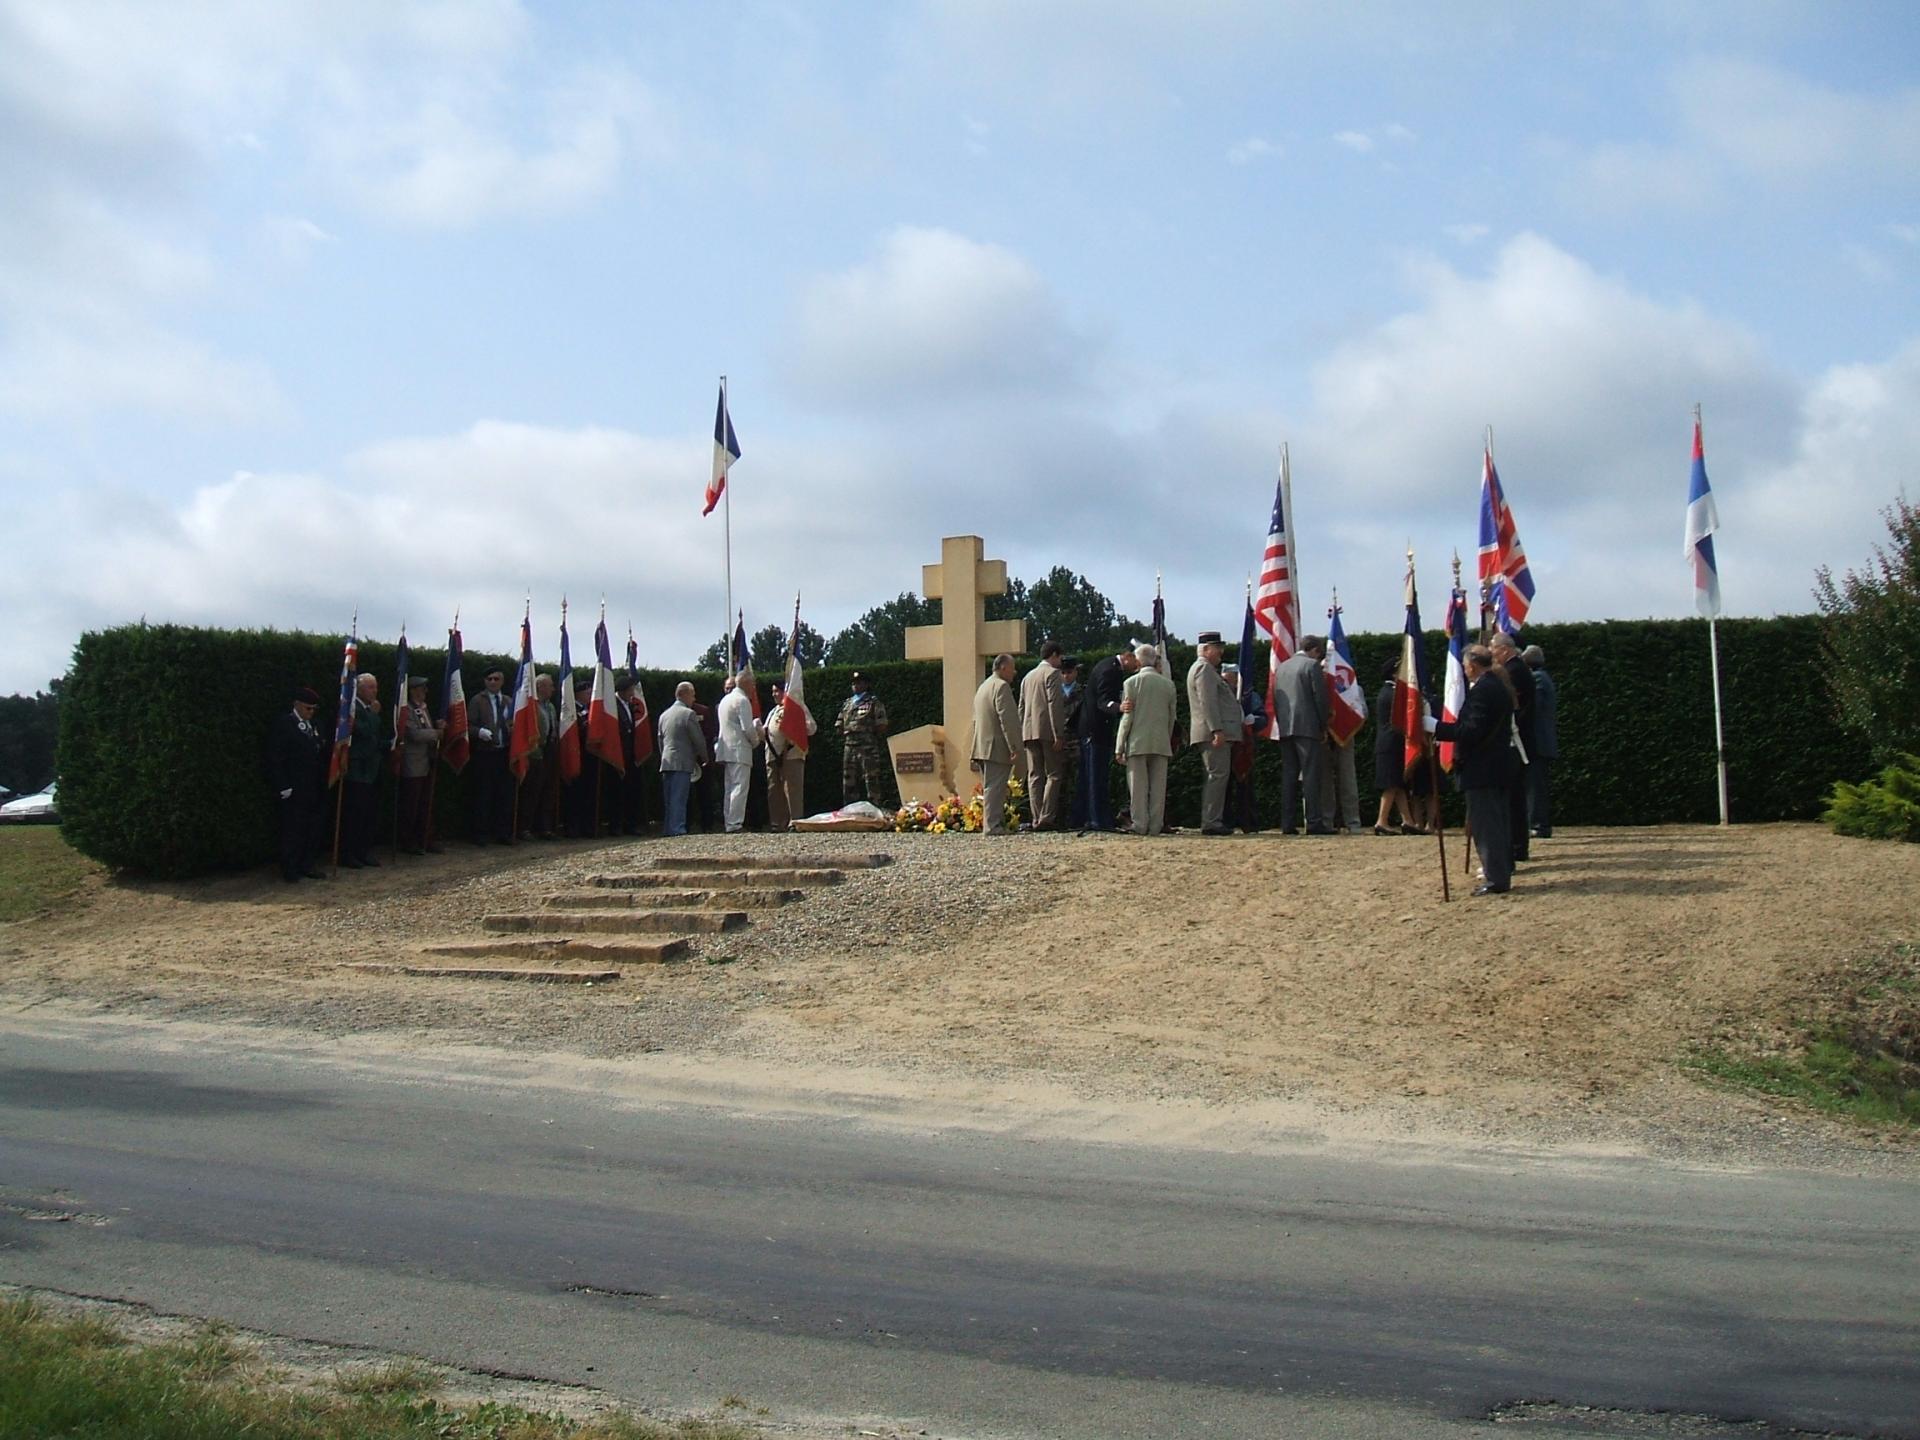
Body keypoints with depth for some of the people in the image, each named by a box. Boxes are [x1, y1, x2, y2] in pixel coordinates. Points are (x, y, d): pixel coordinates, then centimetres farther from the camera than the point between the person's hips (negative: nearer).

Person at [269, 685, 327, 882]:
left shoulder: (313, 726, 15)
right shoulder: (283, 725, -7)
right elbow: (274, 758, -10)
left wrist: (323, 746, -1)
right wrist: (282, 786, -13)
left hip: (312, 789, 7)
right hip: (293, 790, -7)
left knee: (312, 830, 8)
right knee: (292, 830, -2)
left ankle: (306, 867, 17)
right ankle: (289, 871, 6)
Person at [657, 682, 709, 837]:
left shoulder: (664, 715, 15)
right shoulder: (689, 714, -8)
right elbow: (698, 740, -7)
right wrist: (704, 759, 7)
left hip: (666, 763, 7)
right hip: (682, 763, -7)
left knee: (668, 800, 10)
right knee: (678, 799, -8)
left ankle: (667, 830, 11)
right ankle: (677, 829, -10)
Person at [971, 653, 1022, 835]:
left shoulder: (982, 687, 21)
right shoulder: (1001, 686, -11)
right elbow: (1007, 719, -19)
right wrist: (1014, 747, -18)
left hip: (982, 747, 10)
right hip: (997, 748, -10)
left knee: (990, 788, 13)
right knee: (995, 788, -10)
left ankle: (990, 824, 14)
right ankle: (992, 826, -12)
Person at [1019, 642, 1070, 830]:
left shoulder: (1028, 676, 20)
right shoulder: (1052, 673, -3)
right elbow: (1054, 704, -13)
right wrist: (1058, 735, -15)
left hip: (1029, 732, 7)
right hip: (1047, 731, -7)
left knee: (1035, 776, 4)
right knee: (1053, 775, -5)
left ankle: (1037, 820, 0)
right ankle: (1046, 818, -13)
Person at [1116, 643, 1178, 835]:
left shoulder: (1132, 682, -4)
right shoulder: (1168, 684, 7)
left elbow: (1127, 717, -6)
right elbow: (1172, 717, 10)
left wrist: (1119, 747, -2)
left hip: (1138, 742, -3)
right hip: (1161, 743, 3)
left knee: (1138, 785, 1)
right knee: (1158, 785, 5)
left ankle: (1140, 825, -2)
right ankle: (1156, 826, 4)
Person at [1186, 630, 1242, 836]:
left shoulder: (1205, 668, 25)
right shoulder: (1204, 668, -9)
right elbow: (1208, 702, -20)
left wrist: (1225, 683, 15)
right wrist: (1217, 730, -24)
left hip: (1214, 733, 11)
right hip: (1214, 732, -11)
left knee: (1216, 776, 12)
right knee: (1218, 775, -12)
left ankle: (1210, 821, 13)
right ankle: (1211, 822, -14)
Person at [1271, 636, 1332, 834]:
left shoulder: (1282, 667, 16)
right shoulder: (1312, 665, -4)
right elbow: (1320, 698, -8)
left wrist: (1282, 725, 17)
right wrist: (1323, 727, -1)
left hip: (1285, 729, 6)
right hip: (1308, 728, -6)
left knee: (1288, 776, 6)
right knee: (1311, 775, -6)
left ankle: (1287, 823, 4)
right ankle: (1314, 822, -10)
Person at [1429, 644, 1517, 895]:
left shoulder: (1482, 689, -18)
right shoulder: (1499, 685, 14)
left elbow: (1472, 731, -23)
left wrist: (1436, 727, -18)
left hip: (1481, 769, -10)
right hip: (1498, 768, 10)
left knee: (1485, 825, -6)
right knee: (1497, 823, 16)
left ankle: (1497, 880, -6)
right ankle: (1502, 874, 22)